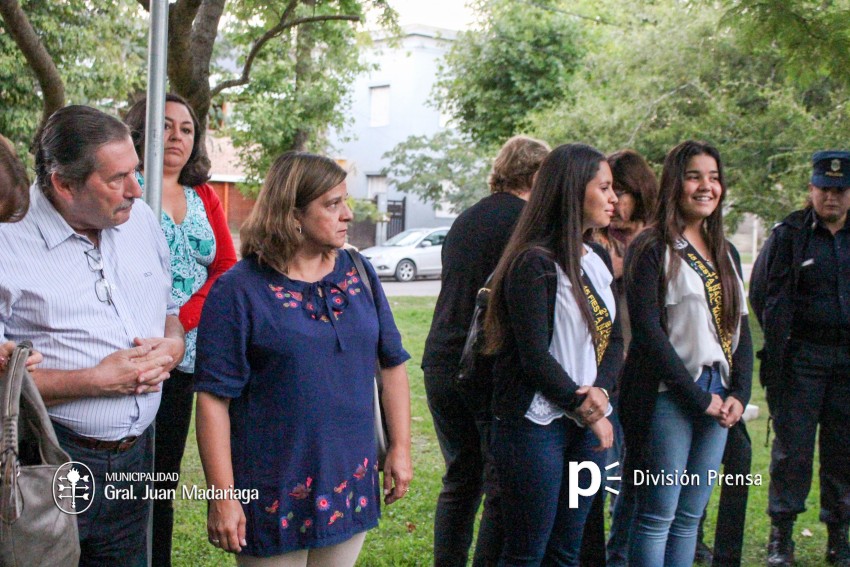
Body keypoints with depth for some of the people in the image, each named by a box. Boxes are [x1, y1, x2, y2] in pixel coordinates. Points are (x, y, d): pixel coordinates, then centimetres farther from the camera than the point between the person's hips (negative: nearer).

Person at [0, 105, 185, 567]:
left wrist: (172, 346, -3)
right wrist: (97, 380, -20)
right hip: (51, 463, -6)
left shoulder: (141, 219, 7)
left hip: (135, 458, 6)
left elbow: (169, 311, 20)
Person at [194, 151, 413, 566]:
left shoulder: (359, 274, 5)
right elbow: (214, 397, -13)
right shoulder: (239, 291, -11)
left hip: (351, 487, 5)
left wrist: (400, 447, 7)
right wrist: (222, 497, -15)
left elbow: (392, 362, 11)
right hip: (276, 496, -5)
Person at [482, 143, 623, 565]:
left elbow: (614, 336, 11)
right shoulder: (534, 262, -14)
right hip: (536, 425, -7)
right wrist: (586, 412, -9)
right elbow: (535, 357, -17)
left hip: (586, 425, 7)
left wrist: (601, 390, -9)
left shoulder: (598, 259, 11)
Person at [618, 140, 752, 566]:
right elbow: (647, 330, -14)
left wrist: (740, 393, 0)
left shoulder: (726, 254, 15)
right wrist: (697, 396, -13)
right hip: (667, 397, -6)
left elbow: (741, 330, 15)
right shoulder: (651, 248, -6)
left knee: (690, 516, 11)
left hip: (716, 397, 6)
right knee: (658, 515, -2)